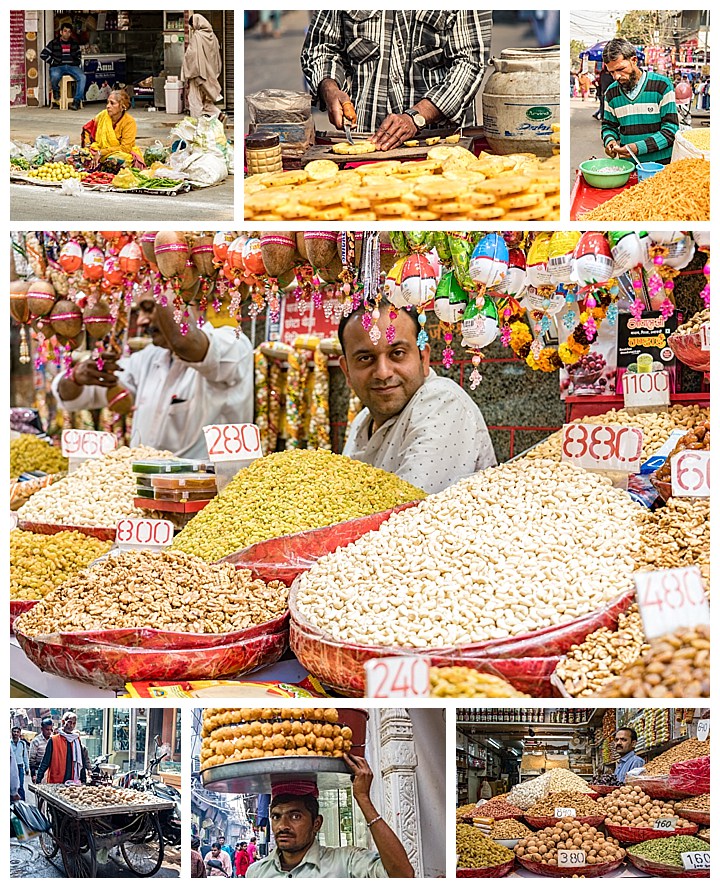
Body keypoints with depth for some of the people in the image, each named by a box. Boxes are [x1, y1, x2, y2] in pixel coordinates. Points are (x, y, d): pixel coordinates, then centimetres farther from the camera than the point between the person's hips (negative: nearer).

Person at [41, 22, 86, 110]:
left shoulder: (74, 43, 17)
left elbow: (78, 56, 31)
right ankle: (56, 90, -1)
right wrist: (53, 62, -3)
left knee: (82, 77, -29)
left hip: (72, 66, 2)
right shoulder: (54, 43, 6)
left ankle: (77, 100, -27)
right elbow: (43, 55, 4)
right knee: (55, 76, -38)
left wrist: (78, 64, 13)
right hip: (58, 67, -2)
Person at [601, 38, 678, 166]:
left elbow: (670, 130, -4)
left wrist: (639, 148, -17)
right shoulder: (611, 93, 11)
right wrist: (609, 141, -1)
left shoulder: (661, 85, -1)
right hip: (628, 167, 3)